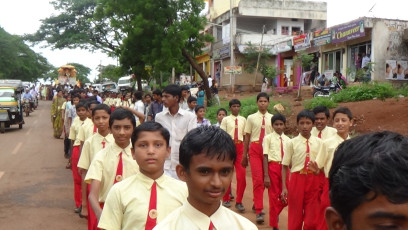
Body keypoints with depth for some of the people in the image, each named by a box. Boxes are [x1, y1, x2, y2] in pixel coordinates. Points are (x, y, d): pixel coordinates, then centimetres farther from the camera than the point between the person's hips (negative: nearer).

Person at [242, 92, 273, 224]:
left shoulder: (272, 118, 3)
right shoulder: (251, 118, 2)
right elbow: (247, 137, 5)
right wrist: (244, 155, 4)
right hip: (255, 148, -2)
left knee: (264, 179, 13)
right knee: (257, 179, -8)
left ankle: (256, 203, 36)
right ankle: (259, 211, -2)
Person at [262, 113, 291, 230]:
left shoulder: (287, 139, 7)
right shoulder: (268, 138, -3)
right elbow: (265, 157, -6)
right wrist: (266, 176, -10)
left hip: (284, 168, 3)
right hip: (273, 167, -3)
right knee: (274, 196, 4)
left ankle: (275, 213, 35)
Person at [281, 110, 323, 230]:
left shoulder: (319, 142, 2)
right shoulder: (292, 143, -3)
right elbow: (285, 166, -1)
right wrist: (284, 187, -6)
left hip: (314, 181, 1)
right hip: (297, 180, -1)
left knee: (312, 219, 6)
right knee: (295, 217, 9)